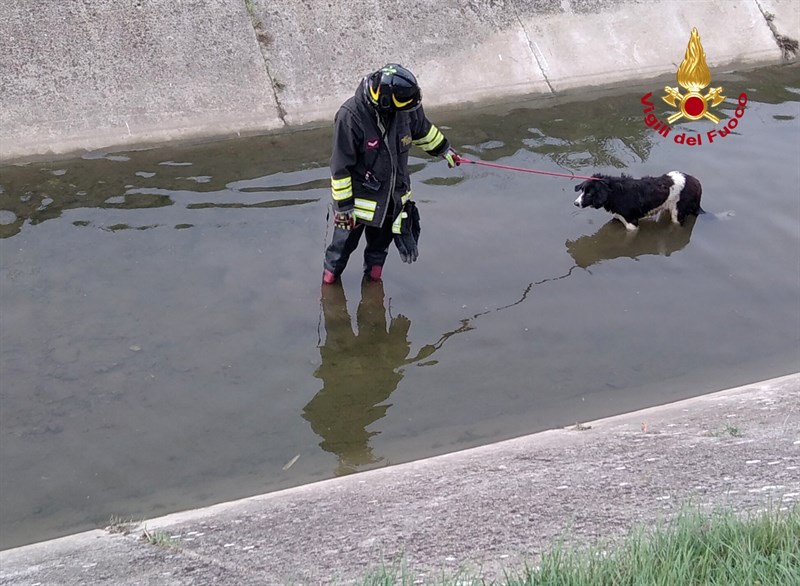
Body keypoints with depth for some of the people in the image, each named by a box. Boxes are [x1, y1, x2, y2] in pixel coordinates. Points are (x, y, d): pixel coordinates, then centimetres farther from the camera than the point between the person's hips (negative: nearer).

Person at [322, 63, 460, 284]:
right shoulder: (350, 117, -31)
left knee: (382, 239, 25)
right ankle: (332, 269, 45)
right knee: (346, 239, 17)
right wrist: (343, 206, -19)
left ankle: (374, 266, 53)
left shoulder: (404, 108, -16)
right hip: (360, 196, -4)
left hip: (395, 193, 4)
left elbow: (422, 130, 10)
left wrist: (444, 149, 23)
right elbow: (340, 167, -23)